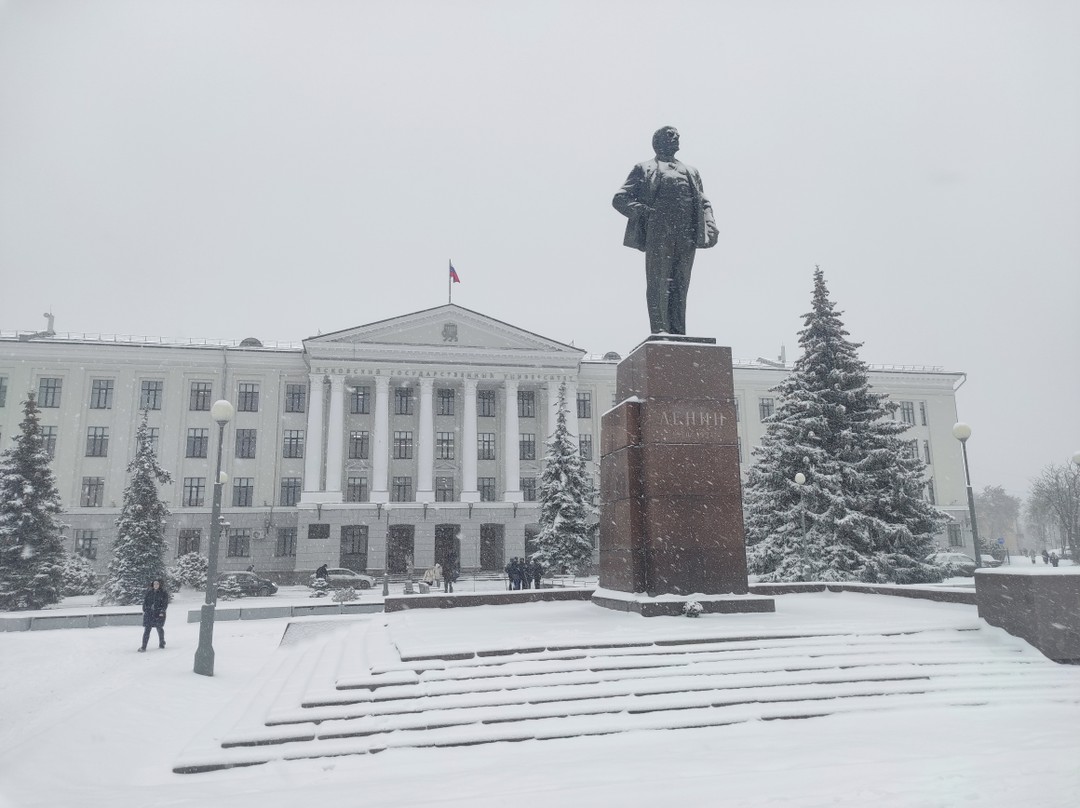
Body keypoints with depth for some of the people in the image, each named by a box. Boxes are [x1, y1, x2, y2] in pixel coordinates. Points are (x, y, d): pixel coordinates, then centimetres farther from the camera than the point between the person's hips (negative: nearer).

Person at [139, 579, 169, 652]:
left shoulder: (164, 593, -1)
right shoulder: (149, 592, 7)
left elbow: (165, 603, -4)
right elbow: (145, 601, 11)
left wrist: (162, 612, -13)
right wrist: (144, 610, 1)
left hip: (159, 614, -2)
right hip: (149, 613, 2)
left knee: (159, 629, 9)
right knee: (147, 630, -6)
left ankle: (161, 643, 31)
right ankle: (143, 647, -5)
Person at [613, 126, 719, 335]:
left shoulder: (691, 172, 31)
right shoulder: (644, 169, 17)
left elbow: (704, 203, 24)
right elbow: (620, 198, 8)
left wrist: (710, 227, 4)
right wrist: (642, 210, -10)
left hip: (687, 235, 4)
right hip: (658, 231, -4)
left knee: (680, 285, -1)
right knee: (658, 282, -10)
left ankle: (678, 332, -2)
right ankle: (659, 329, -12)